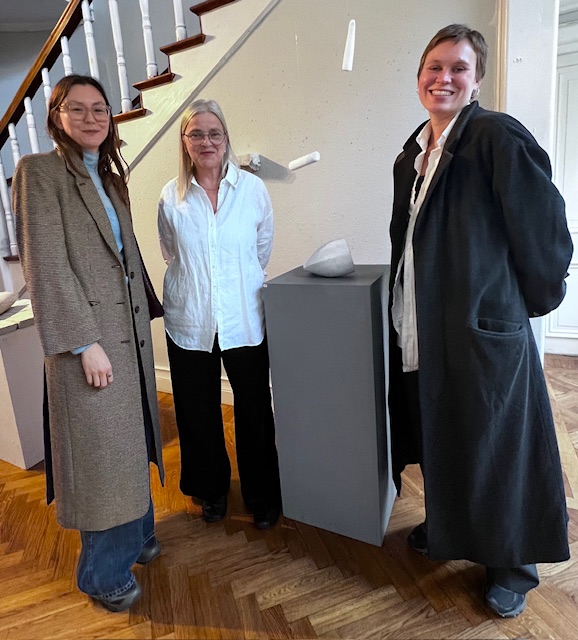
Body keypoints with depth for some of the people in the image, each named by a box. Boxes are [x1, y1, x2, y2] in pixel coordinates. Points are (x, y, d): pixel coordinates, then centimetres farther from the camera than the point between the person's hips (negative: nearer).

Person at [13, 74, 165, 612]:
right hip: (89, 336, -7)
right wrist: (86, 342, -18)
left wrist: (145, 315, 14)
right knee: (100, 452, 3)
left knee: (130, 443, 18)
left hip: (128, 329, 8)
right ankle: (104, 573, 24)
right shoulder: (39, 171, -7)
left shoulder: (110, 178, 16)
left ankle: (135, 536, 39)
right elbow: (46, 266, -15)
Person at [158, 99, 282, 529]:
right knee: (199, 414, 14)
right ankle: (212, 490, 39)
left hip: (245, 321, -1)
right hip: (190, 324, 2)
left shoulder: (253, 188, -3)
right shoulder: (172, 197, 0)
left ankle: (262, 497, 31)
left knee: (255, 413, 7)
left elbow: (263, 251, 8)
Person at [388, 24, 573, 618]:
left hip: (484, 325, -7)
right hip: (423, 324, 7)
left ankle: (511, 564, 30)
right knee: (438, 433, 19)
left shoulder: (498, 135, -10)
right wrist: (406, 310, 15)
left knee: (493, 443, 7)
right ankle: (447, 526, 43)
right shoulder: (411, 153, 12)